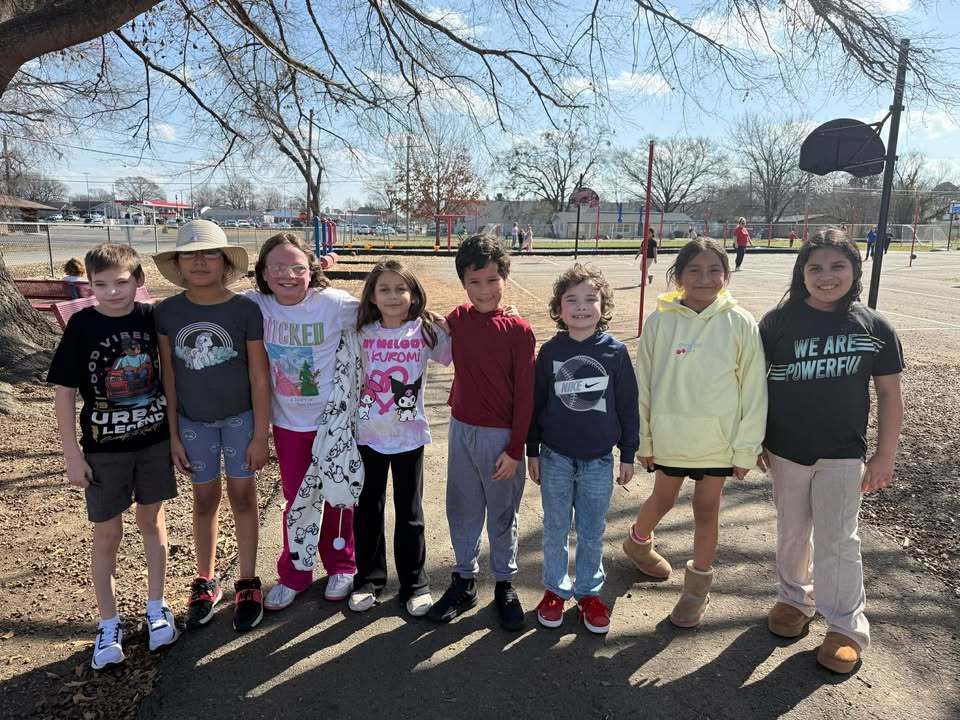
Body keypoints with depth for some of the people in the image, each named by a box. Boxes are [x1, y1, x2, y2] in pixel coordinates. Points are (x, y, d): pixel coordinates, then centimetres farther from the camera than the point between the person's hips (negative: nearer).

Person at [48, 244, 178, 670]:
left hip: (154, 441, 2)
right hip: (103, 449, -1)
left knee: (152, 522, 14)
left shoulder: (152, 318, -7)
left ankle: (156, 608, 31)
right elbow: (64, 391, -7)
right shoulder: (82, 326, -11)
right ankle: (108, 625, 26)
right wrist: (72, 455, -8)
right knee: (107, 534, 9)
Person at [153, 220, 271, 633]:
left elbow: (259, 378, -10)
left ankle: (247, 584, 24)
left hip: (240, 418, -2)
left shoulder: (245, 310, -14)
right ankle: (205, 582, 32)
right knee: (205, 500, 13)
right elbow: (169, 378, -1)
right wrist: (173, 435, 0)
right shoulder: (167, 312, -7)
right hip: (194, 422, 2)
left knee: (242, 496, 8)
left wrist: (260, 436, -9)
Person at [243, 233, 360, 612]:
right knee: (296, 501, 16)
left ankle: (341, 567, 36)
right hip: (288, 422, 3)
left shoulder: (335, 304, -19)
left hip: (335, 419, -2)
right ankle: (293, 574, 35)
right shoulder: (255, 305, -10)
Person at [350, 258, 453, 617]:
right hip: (368, 435, 2)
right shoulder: (362, 332, -3)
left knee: (409, 513, 11)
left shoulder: (426, 331, -8)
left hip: (409, 436, -2)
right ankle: (368, 578, 34)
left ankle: (414, 584, 27)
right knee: (367, 510, 15)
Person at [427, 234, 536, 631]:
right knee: (462, 510, 15)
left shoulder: (518, 330, -13)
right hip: (461, 430, 4)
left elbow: (525, 394, -11)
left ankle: (505, 584, 31)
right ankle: (464, 580, 33)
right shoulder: (456, 320, -1)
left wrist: (515, 449, -11)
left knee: (503, 514, 12)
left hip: (500, 436, -4)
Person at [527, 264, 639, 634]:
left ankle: (589, 591, 32)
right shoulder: (550, 350, -4)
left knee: (592, 533, 12)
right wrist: (532, 451, 4)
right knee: (555, 529, 13)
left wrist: (628, 454, 3)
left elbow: (628, 405, 1)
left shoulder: (615, 351, -6)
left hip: (598, 460, 0)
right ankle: (555, 588, 31)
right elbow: (536, 402, 2)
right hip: (555, 457, 1)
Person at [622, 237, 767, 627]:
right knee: (663, 499, 18)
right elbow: (643, 383, -2)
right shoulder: (660, 321, -8)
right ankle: (638, 542, 48)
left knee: (707, 508, 13)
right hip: (669, 435, 0)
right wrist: (643, 440, 0)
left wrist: (747, 448, -5)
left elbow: (753, 389, -5)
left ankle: (699, 584, 33)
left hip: (718, 439, 0)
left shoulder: (740, 324, -9)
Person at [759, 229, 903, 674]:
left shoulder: (874, 329, -6)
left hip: (842, 454, -1)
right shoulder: (778, 321, -7)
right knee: (792, 532, 17)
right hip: (786, 450, 1)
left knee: (837, 541, 6)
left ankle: (846, 626, 22)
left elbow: (889, 394, 0)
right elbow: (757, 382, 0)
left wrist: (885, 456, -1)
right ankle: (794, 598, 37)